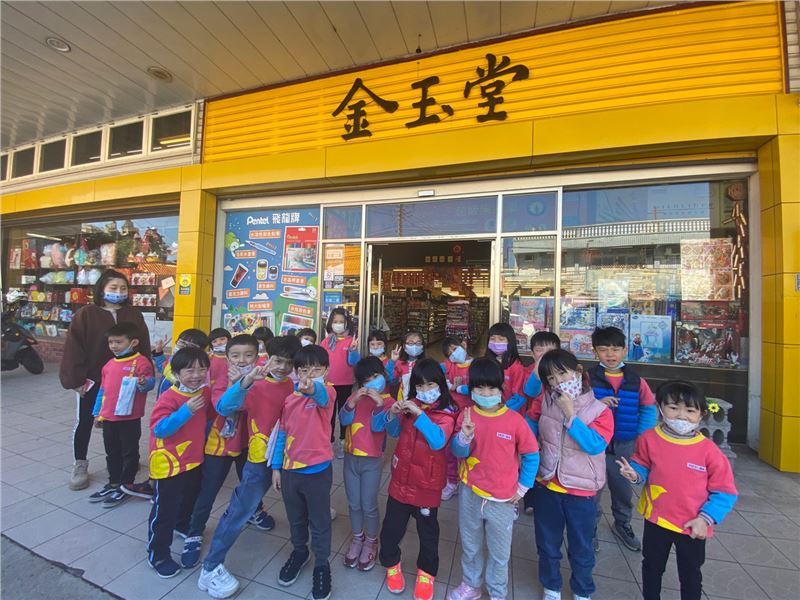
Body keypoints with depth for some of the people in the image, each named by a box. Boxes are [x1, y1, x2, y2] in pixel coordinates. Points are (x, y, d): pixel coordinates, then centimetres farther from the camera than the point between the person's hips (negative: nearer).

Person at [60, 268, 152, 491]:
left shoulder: (134, 315, -1)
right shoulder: (86, 314, -8)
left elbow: (143, 347, 2)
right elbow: (74, 348, -8)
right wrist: (76, 379, -11)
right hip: (91, 379, -2)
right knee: (85, 422, 11)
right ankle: (80, 465, 29)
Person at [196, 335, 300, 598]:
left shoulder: (291, 385, 0)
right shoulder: (257, 386, -15)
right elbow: (224, 408, -28)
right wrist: (246, 381, -45)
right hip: (261, 456, -5)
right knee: (240, 509, -1)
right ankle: (211, 568, 15)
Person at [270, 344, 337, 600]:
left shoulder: (327, 392, -16)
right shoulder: (290, 399, -1)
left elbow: (321, 396, -42)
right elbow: (282, 434, 7)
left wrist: (311, 388, -64)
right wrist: (276, 467, 8)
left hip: (318, 470, -4)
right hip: (290, 469, 4)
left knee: (320, 522, 14)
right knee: (295, 519, 25)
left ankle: (322, 564, 37)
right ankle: (299, 552, 51)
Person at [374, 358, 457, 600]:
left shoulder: (445, 414, -13)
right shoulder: (408, 406, -5)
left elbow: (438, 441, -32)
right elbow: (376, 426, -6)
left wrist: (419, 414, -39)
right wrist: (391, 413, -26)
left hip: (427, 486, -2)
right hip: (400, 481, 2)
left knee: (428, 533, 18)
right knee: (391, 528, 14)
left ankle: (426, 573, 44)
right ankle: (391, 565, 44)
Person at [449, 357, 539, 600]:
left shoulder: (514, 419, -16)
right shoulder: (466, 415, -10)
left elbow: (531, 455, -4)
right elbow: (458, 452, -11)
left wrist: (522, 488, -1)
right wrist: (465, 435, -31)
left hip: (502, 498, -2)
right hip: (470, 494, 2)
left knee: (500, 552, 18)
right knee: (470, 546, 23)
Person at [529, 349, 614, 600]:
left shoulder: (599, 410, -14)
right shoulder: (546, 404, -6)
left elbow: (595, 445, -27)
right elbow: (531, 428, 12)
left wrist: (570, 415, -29)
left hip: (580, 490, -2)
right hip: (546, 485, 3)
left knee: (581, 548, 21)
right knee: (547, 544, 21)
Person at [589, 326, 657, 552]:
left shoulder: (636, 381, -2)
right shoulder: (588, 378, -11)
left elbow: (649, 408, 7)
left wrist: (642, 436, 0)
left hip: (625, 446, 3)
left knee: (623, 487, 21)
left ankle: (622, 524, 45)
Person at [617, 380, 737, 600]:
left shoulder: (709, 450, -19)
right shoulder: (649, 439, -16)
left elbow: (725, 492, -9)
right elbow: (642, 467, 1)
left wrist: (705, 518, -14)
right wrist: (635, 474, -21)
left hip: (693, 527, -1)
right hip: (656, 520, 1)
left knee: (691, 576, 24)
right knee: (652, 569, 24)